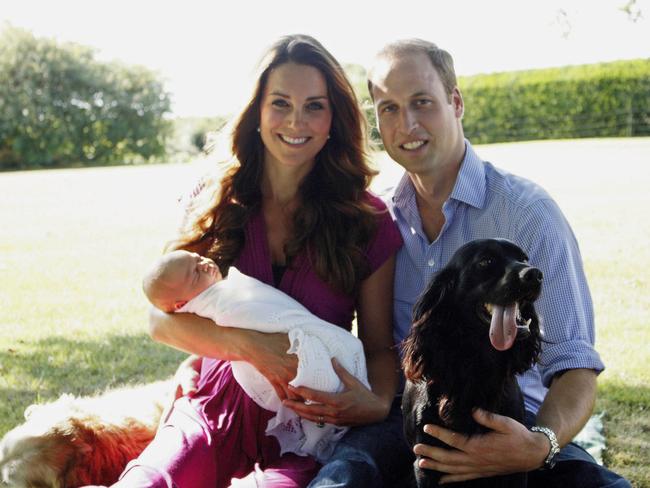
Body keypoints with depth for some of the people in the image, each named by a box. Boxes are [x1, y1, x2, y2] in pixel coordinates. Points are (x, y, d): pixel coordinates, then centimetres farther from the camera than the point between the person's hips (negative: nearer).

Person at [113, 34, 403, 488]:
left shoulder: (369, 220, 3)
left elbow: (380, 346, 7)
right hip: (214, 416, 1)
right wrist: (252, 346, -17)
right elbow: (162, 317, 1)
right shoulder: (217, 207, 8)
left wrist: (379, 403, -16)